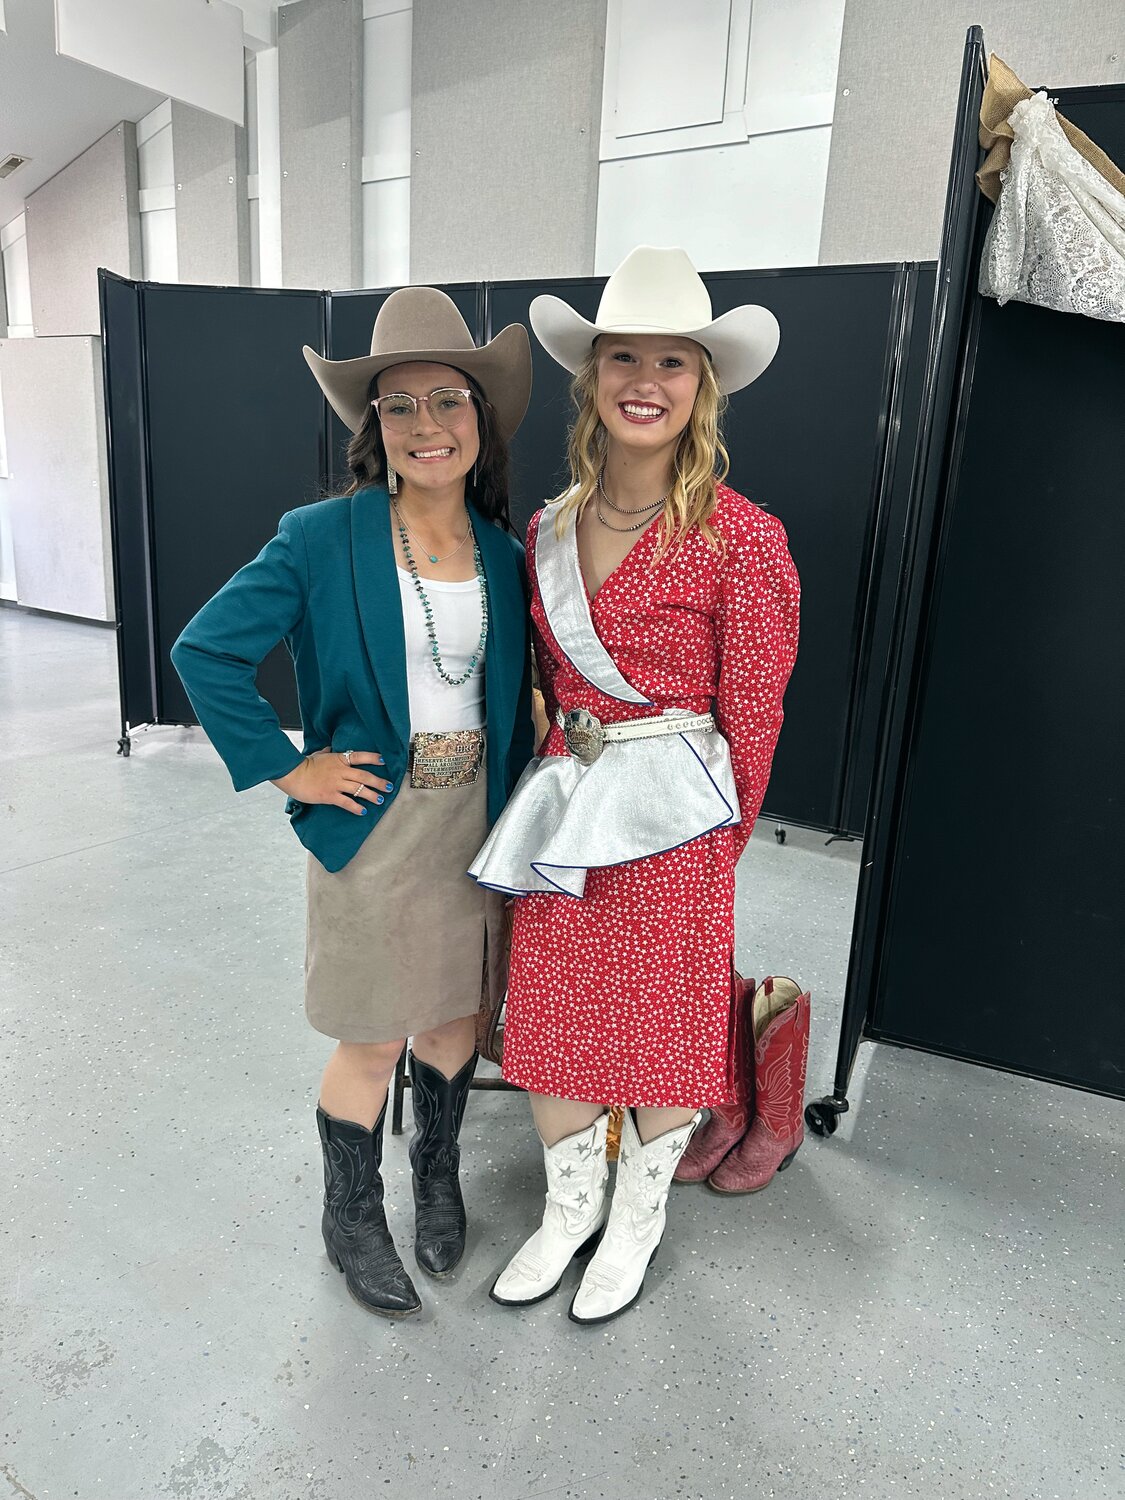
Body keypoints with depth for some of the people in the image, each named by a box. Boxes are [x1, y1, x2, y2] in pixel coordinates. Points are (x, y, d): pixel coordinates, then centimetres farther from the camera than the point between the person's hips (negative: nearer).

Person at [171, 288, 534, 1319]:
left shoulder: (505, 554, 3)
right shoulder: (322, 539, -11)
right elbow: (206, 652, -10)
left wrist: (508, 793, 7)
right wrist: (290, 768, -12)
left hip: (477, 818, 4)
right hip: (376, 820, -4)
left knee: (458, 1011, 18)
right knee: (374, 1040, 9)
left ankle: (438, 1176, 46)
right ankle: (352, 1222, 36)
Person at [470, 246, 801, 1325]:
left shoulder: (739, 538, -12)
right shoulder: (548, 530, 4)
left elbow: (753, 717, -5)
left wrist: (719, 837, 2)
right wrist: (560, 773, 13)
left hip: (671, 816, -4)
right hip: (560, 800, 5)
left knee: (664, 1027, 12)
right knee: (549, 1016, 14)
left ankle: (636, 1222, 39)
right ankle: (570, 1206, 41)